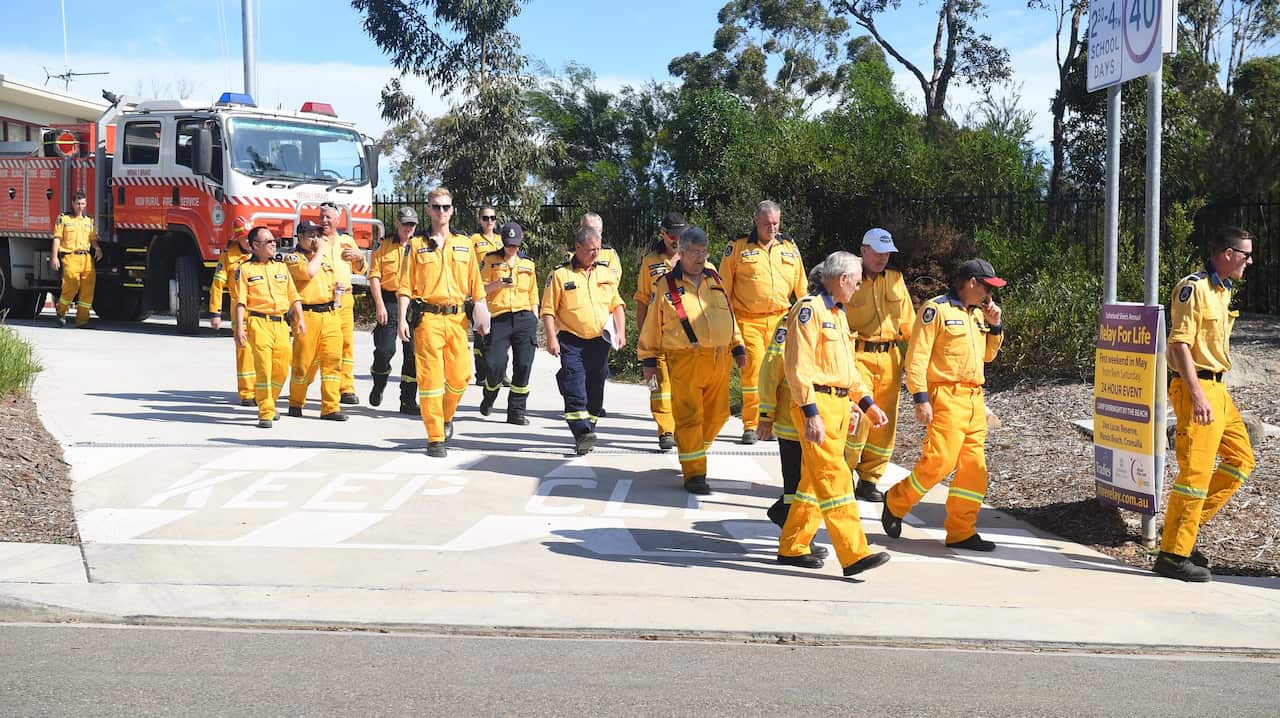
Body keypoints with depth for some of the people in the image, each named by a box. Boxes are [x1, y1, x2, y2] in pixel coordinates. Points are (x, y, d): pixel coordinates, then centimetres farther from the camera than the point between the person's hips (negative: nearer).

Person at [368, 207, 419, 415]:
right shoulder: (384, 248, 6)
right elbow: (374, 277, 0)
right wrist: (380, 305, -10)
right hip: (389, 302, -2)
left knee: (413, 353, -1)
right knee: (385, 349, -8)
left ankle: (408, 400, 7)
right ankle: (379, 384, 22)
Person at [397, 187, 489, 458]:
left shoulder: (464, 244, 12)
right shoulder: (416, 245, 4)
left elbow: (475, 284, 13)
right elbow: (405, 286, 1)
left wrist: (482, 315, 5)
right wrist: (402, 318, -8)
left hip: (457, 318, 3)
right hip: (427, 318, -3)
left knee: (461, 376, 1)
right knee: (430, 377, -5)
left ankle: (446, 417, 31)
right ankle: (435, 438, 2)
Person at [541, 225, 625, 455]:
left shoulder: (606, 274, 12)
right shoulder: (560, 275, -2)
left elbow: (616, 305, 16)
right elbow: (548, 310, -3)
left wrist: (620, 331, 2)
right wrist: (551, 338, -12)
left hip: (600, 342, 4)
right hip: (571, 342, -4)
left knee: (595, 391, 9)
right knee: (575, 389, -14)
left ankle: (586, 433, 20)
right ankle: (582, 434, -19)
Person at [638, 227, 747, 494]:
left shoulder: (714, 279, 14)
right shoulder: (665, 285, -1)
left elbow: (728, 315, 22)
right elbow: (652, 325, 5)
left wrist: (738, 347, 19)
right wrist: (648, 359, 6)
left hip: (719, 359, 5)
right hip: (685, 361, -5)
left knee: (717, 414, 12)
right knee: (689, 417, -5)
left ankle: (696, 454, 35)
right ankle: (694, 474, 2)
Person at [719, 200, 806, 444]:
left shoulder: (789, 248, 13)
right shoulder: (738, 248, 2)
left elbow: (801, 287, 17)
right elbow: (724, 288, 4)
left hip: (780, 320, 3)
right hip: (748, 321, -3)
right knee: (752, 369, -10)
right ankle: (750, 425, -1)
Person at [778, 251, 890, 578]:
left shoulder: (837, 313, 20)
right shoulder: (809, 309, -11)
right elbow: (798, 366, -18)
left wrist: (867, 403, 22)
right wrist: (811, 414, -23)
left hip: (839, 405, 10)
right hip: (818, 405, -10)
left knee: (815, 480, 12)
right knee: (834, 477, -11)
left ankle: (793, 547, 20)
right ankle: (854, 554, -13)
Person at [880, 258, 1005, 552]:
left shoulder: (977, 313, 18)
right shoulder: (937, 309, -6)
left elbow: (988, 354, 26)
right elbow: (917, 357, -11)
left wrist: (994, 325, 10)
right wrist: (921, 399, -17)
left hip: (975, 399, 8)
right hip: (946, 398, -8)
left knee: (974, 467, 4)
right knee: (939, 461, -15)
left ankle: (961, 531, 10)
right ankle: (895, 502, 7)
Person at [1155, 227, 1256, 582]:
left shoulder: (1223, 290, 16)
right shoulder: (1194, 287, -14)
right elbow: (1179, 343, -20)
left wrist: (1214, 390, 21)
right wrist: (1197, 396, -26)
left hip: (1218, 387, 10)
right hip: (1197, 387, -10)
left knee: (1241, 459, 13)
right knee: (1196, 471, -9)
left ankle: (1190, 523, 19)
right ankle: (1172, 555, -3)